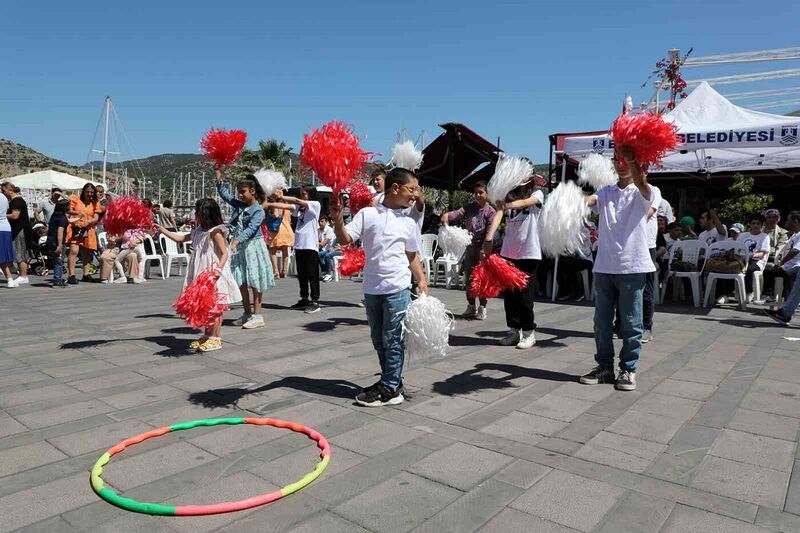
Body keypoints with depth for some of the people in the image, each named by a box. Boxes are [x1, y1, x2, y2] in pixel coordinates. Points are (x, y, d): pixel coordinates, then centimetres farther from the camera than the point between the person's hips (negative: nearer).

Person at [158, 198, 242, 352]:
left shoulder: (215, 232, -13)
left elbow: (224, 254, -17)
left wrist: (218, 269, -30)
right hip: (201, 276, 8)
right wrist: (162, 229, 23)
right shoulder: (198, 231, 11)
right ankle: (207, 335, 23)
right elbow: (179, 238, 22)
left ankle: (215, 338, 6)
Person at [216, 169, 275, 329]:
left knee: (254, 281, -3)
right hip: (239, 247, 7)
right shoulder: (239, 205, 10)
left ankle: (257, 316, 2)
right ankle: (247, 314, 20)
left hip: (252, 246, -7)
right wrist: (218, 172, 12)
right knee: (241, 281, 10)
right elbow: (224, 193, 17)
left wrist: (236, 241, -36)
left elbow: (251, 229, -24)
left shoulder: (258, 210, -11)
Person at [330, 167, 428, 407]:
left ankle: (389, 388, 13)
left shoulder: (408, 222, 6)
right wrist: (337, 219, -23)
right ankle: (393, 382, 28)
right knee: (378, 339, 12)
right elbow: (345, 239, -6)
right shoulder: (367, 214, 0)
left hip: (397, 288, -1)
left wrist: (421, 279, 4)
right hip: (372, 288, 1)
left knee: (392, 339, 2)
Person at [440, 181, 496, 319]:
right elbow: (458, 213, -15)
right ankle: (471, 306, 23)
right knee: (468, 278, 10)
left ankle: (482, 307, 13)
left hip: (482, 247, -5)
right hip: (470, 246, 5)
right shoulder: (470, 207, 3)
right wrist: (447, 215, -36)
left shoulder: (490, 211, -8)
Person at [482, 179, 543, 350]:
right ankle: (514, 331, 21)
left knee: (525, 295, -1)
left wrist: (509, 205, -45)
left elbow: (524, 202, -22)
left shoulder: (536, 194, 1)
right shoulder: (508, 195, 8)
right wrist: (488, 239, -23)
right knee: (509, 294, 8)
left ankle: (529, 332, 14)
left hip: (529, 253, -3)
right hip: (508, 252, 4)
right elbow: (498, 215, -8)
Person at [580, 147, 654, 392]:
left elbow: (642, 183, -22)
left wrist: (632, 160, -39)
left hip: (633, 266, -3)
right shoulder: (605, 192, 13)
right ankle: (604, 367, 21)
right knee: (602, 321, 9)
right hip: (604, 266, 4)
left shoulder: (642, 194, 2)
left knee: (631, 323, 4)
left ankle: (628, 369, 16)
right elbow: (590, 200, -8)